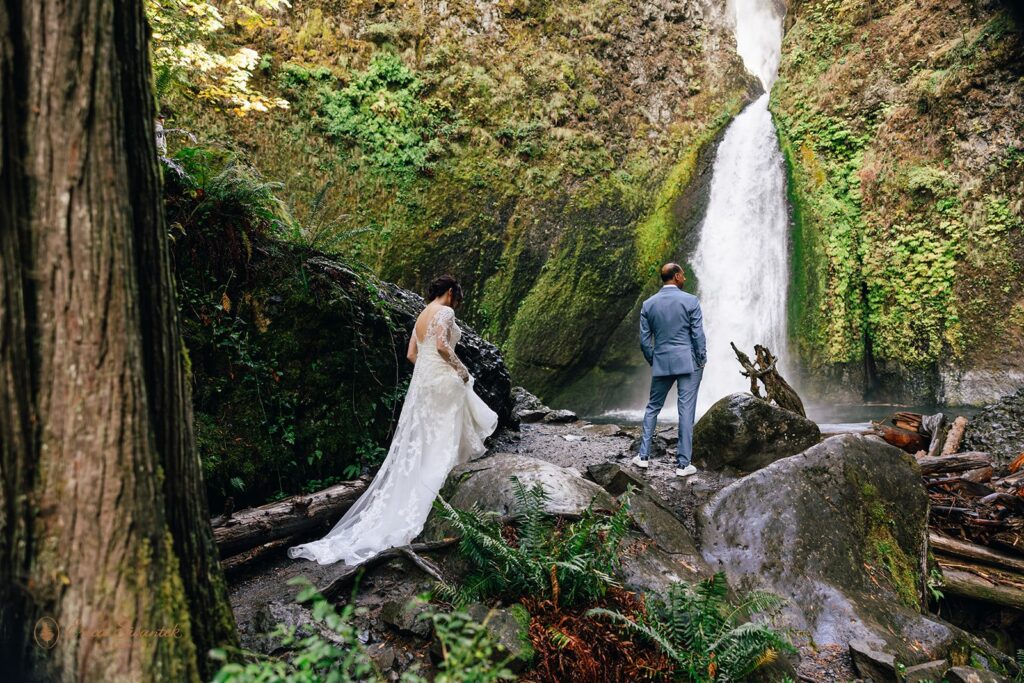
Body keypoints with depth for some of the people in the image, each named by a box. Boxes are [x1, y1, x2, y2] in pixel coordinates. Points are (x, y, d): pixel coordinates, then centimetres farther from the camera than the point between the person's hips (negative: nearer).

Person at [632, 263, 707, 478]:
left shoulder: (648, 304, 3)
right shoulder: (691, 301, -6)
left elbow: (644, 340, 4)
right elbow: (698, 335, -8)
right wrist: (701, 361, 3)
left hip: (661, 364, 3)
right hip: (688, 363, -3)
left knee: (652, 408, 16)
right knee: (686, 411, 1)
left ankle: (644, 455, 16)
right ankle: (683, 464, 4)